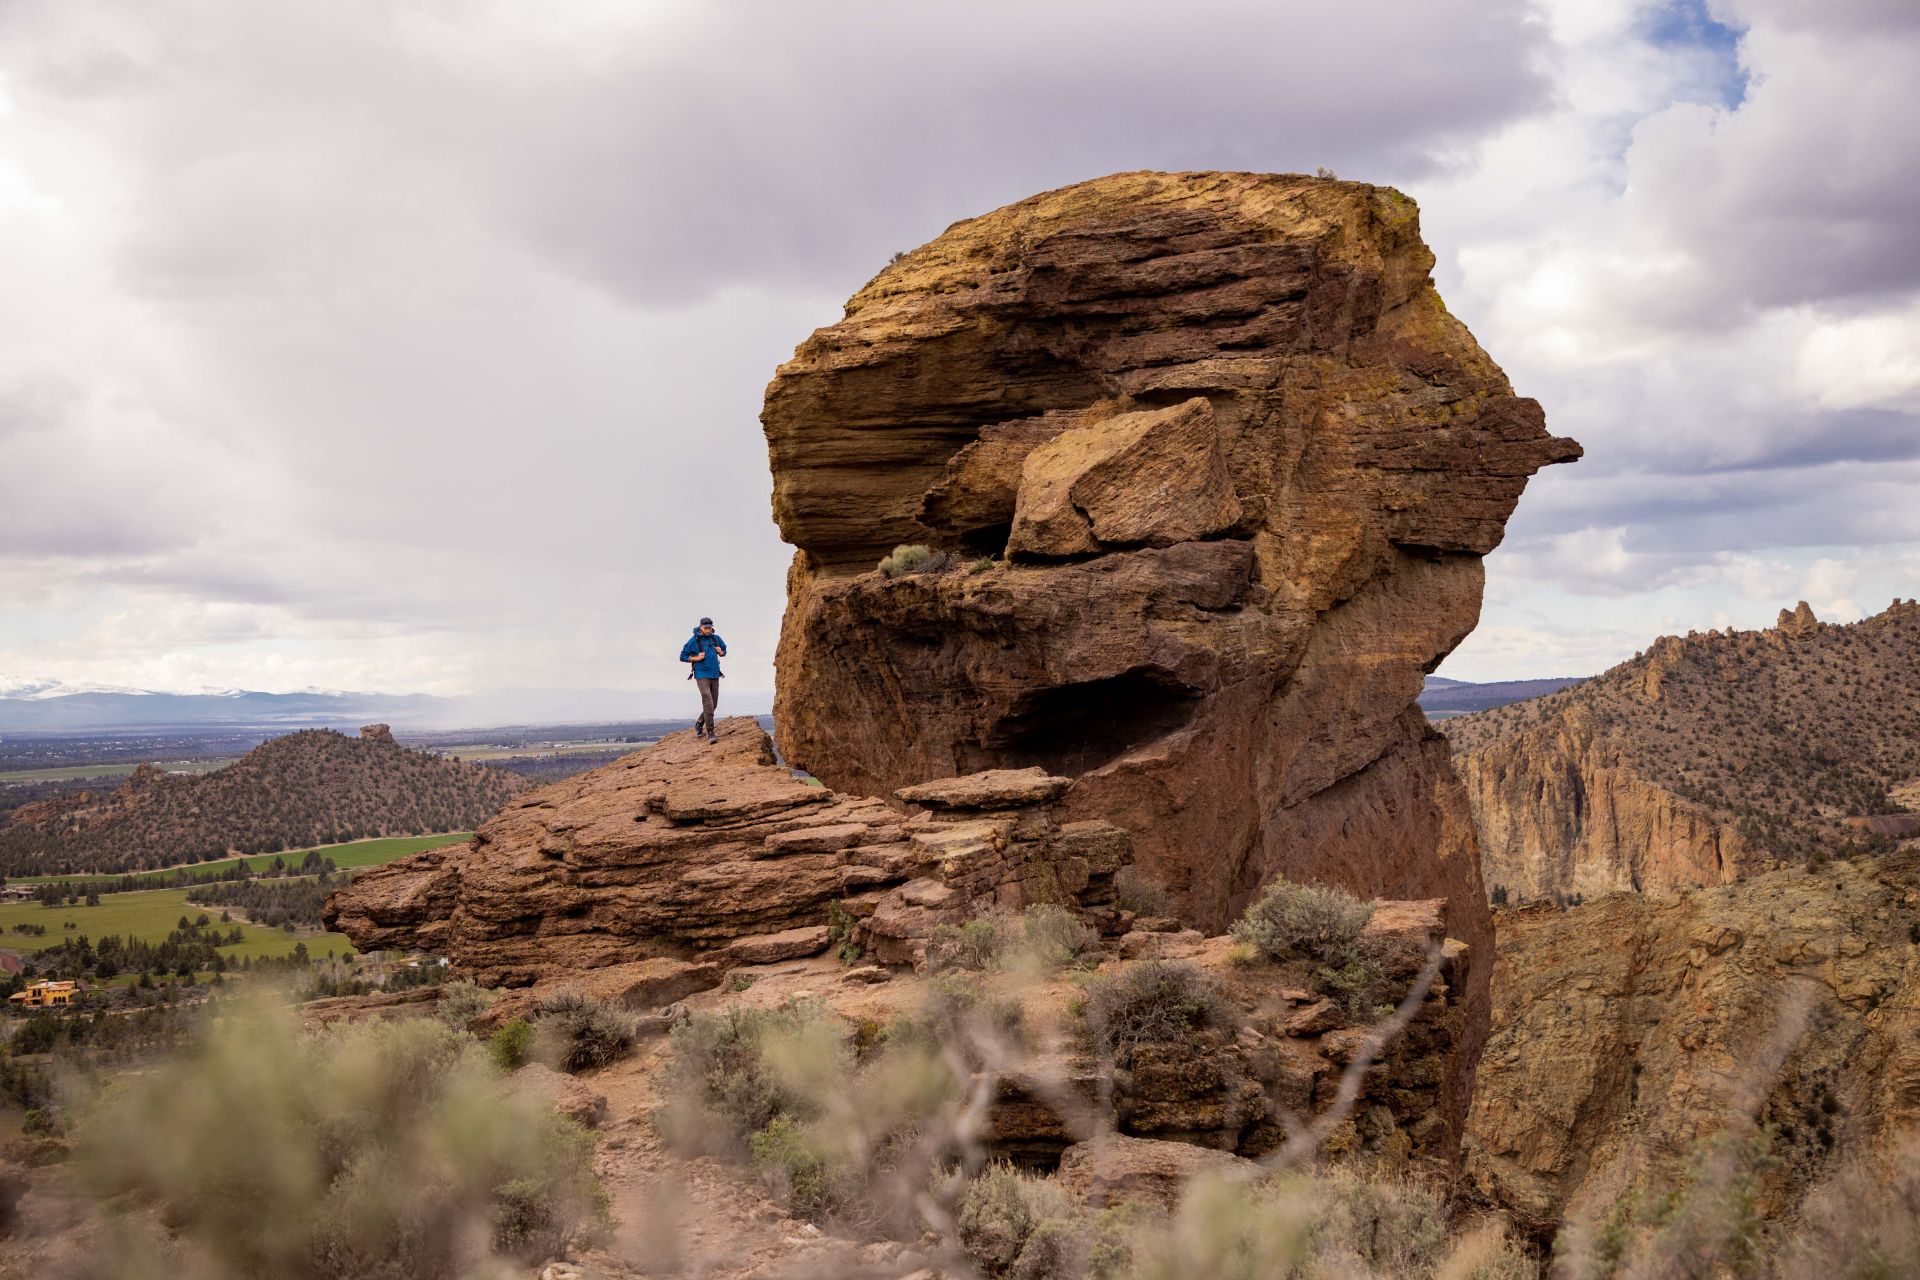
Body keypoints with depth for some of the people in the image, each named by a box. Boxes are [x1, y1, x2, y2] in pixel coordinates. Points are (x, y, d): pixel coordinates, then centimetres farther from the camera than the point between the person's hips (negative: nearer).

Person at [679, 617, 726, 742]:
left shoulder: (716, 639, 5)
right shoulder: (693, 641, -6)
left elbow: (724, 651, 21)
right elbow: (682, 657, -1)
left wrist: (720, 652, -2)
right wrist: (696, 658, -15)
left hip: (714, 675, 5)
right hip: (702, 676, -5)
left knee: (713, 704, 10)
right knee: (708, 703, -16)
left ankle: (699, 724, 34)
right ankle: (710, 733, -17)